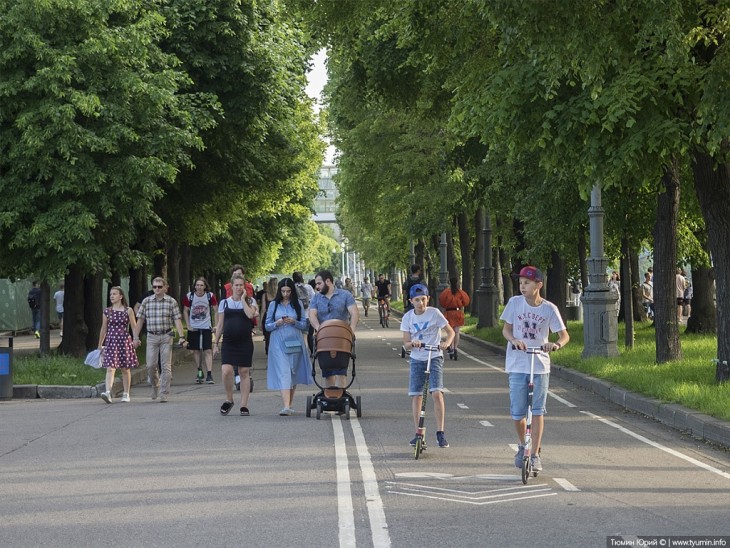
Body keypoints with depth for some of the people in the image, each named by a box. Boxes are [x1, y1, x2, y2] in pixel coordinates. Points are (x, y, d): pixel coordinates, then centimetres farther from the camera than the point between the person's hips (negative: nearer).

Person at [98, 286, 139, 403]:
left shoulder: (128, 311, 1)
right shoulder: (107, 311, 7)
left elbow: (134, 327, 0)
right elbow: (103, 329, 14)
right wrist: (100, 345, 17)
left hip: (125, 341, -1)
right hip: (111, 341, 1)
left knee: (125, 369, 8)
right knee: (110, 368, -13)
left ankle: (126, 394, 19)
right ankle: (108, 392, -26)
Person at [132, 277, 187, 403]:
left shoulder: (171, 302, 1)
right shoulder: (146, 301, 5)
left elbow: (177, 320, -2)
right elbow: (140, 320, 8)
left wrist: (181, 336, -11)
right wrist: (136, 337, 4)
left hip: (166, 337, -1)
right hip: (152, 336, 1)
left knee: (166, 366, -3)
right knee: (150, 365, -3)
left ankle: (164, 394, 0)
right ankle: (155, 386, 25)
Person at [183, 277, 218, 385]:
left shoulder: (210, 296, -5)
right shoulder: (189, 296, -3)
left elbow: (215, 310, 3)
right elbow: (185, 311, 6)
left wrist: (215, 325, -2)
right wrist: (188, 325, -2)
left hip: (206, 327, -2)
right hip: (193, 328, 2)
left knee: (208, 351, -9)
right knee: (196, 351, 8)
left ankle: (209, 375, -12)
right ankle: (199, 372, 23)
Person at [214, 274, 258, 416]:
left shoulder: (250, 301, 5)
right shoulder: (225, 303, 9)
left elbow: (250, 314, -16)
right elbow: (220, 325, 12)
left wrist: (243, 299, -7)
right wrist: (216, 343, 9)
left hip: (245, 342, -1)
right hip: (228, 342, 1)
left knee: (244, 372, 2)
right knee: (226, 371, -14)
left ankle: (244, 405, 8)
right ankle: (229, 400, 7)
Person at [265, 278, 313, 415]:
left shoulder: (298, 304, 6)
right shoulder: (274, 305, 6)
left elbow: (305, 325, 4)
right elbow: (267, 326, 6)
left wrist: (294, 322, -14)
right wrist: (277, 323, -13)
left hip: (295, 342, 2)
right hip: (279, 343, -1)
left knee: (293, 373, 9)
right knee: (283, 373, -12)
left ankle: (290, 404, 24)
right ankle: (286, 406, -21)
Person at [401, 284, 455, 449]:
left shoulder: (434, 313, -6)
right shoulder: (408, 317, 1)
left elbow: (450, 331, -1)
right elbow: (406, 343, 1)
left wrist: (447, 342, -22)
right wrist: (412, 343, -23)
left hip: (434, 358, -3)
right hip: (416, 359, 3)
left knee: (437, 393, -17)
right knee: (415, 396, 0)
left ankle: (440, 433, -12)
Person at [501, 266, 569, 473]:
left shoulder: (549, 309, -4)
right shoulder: (515, 302, -1)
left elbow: (564, 334, -3)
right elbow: (506, 329, 0)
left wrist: (557, 344, -26)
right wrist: (514, 340, -22)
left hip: (540, 365, -1)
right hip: (517, 365, 1)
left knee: (537, 411, -3)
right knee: (517, 412, 3)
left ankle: (535, 454, 4)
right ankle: (522, 445, 30)